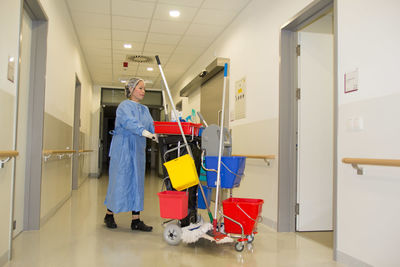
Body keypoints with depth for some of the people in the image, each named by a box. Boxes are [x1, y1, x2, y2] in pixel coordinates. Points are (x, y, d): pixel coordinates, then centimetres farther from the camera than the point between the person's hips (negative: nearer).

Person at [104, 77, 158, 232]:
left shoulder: (144, 109, 17)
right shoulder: (124, 106, -7)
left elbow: (152, 126, 6)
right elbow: (130, 123, -25)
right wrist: (148, 134, -38)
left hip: (138, 150, 7)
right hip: (123, 149, -7)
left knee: (137, 183, 5)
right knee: (120, 181, -1)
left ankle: (136, 220, 10)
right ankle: (109, 215, 19)